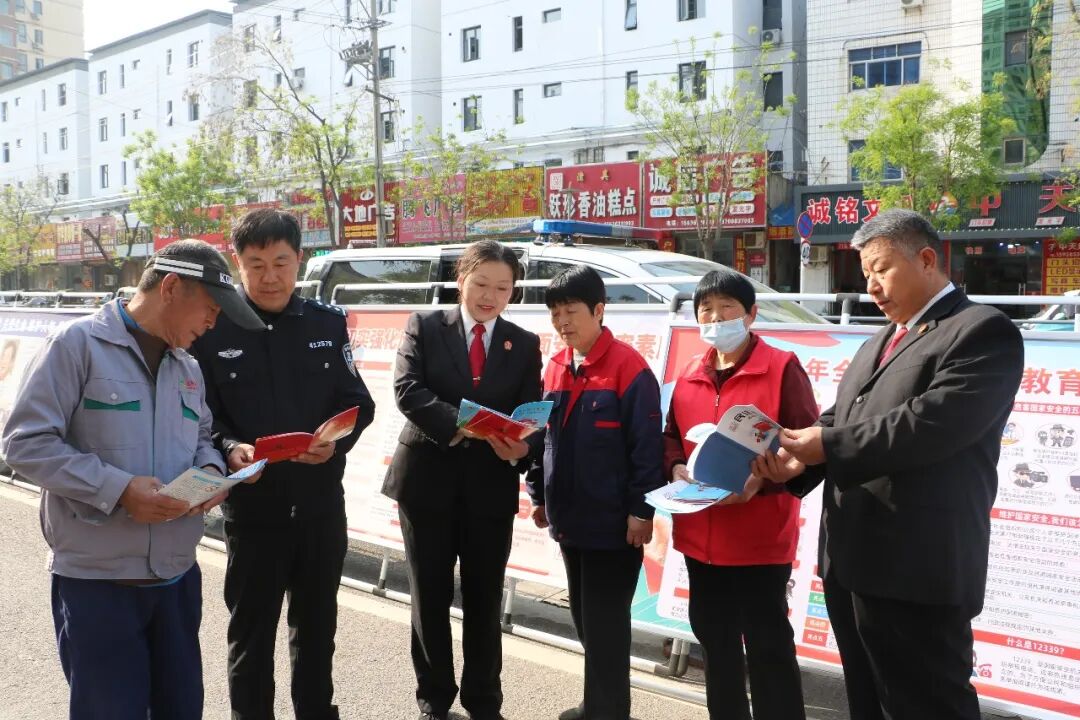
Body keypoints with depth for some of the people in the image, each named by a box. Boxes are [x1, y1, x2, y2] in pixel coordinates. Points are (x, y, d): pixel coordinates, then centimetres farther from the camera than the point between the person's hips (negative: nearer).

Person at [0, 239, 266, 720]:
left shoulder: (188, 368, 12)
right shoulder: (77, 343, -10)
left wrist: (211, 470, -5)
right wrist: (118, 489, -23)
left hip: (177, 575, 7)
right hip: (96, 578, -6)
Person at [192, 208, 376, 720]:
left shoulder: (328, 323, 3)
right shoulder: (213, 330, -6)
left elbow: (358, 402, 2)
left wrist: (336, 441, -18)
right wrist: (228, 448, -25)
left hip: (321, 501, 3)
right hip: (251, 504, -3)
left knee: (317, 622, 19)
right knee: (251, 629, 11)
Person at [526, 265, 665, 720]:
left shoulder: (629, 367, -14)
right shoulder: (555, 367, 7)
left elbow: (647, 445, -15)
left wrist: (640, 510, -16)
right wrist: (539, 494, 13)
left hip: (613, 520, -7)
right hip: (569, 516, 7)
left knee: (605, 623, 3)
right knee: (584, 617, 18)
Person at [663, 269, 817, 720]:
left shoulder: (782, 368, -8)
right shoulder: (689, 375, 9)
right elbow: (672, 436, 16)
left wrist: (761, 480, -23)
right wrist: (677, 468, -5)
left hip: (761, 538, -6)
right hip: (700, 535, 6)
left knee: (769, 646, 4)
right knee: (714, 640, 18)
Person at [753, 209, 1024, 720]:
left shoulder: (984, 332, -9)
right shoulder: (877, 343, 21)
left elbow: (929, 425, -23)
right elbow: (837, 419, 14)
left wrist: (825, 444, -19)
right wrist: (800, 458, -7)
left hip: (916, 570, -9)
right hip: (851, 561, 9)